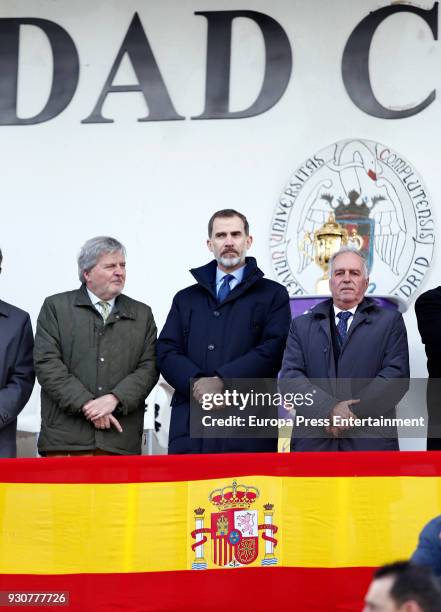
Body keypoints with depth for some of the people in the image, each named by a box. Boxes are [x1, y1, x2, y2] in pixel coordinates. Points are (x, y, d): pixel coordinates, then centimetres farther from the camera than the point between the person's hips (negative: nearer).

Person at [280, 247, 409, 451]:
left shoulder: (390, 322, 10)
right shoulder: (301, 325, 15)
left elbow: (396, 375, -2)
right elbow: (290, 376, 2)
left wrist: (354, 411, -13)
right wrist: (329, 409, -13)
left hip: (371, 442, -1)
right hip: (313, 440, 1)